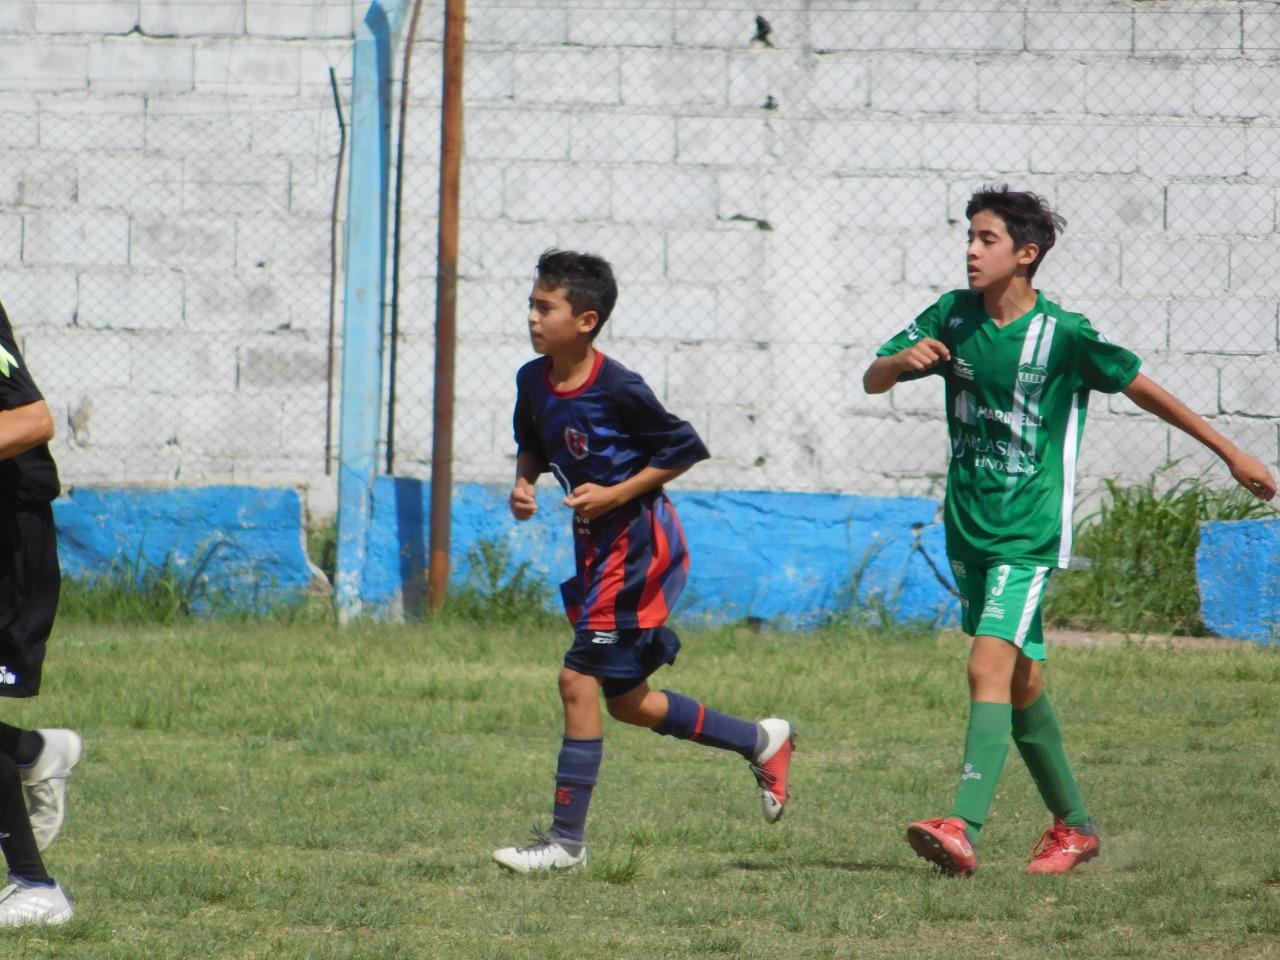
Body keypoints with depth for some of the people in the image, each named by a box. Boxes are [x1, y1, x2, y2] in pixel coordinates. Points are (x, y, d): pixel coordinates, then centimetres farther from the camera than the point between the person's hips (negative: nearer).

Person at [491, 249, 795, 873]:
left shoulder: (618, 390, -20)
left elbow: (685, 449, -12)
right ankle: (762, 742, 32)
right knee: (628, 700, 15)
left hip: (637, 545, -9)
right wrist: (524, 481, 0)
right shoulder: (534, 381, 2)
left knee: (579, 680, -12)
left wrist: (616, 494, -18)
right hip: (597, 546, 9)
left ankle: (565, 839, -6)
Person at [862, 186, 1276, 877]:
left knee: (989, 664, -21)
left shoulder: (1062, 334, -11)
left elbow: (1143, 390, -2)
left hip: (1028, 534, -6)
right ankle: (1073, 825, 27)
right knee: (1021, 679, 13)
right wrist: (903, 361, -17)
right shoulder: (953, 317, 3)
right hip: (967, 528, 6)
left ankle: (964, 829, -32)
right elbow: (872, 381, 8)